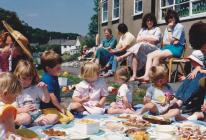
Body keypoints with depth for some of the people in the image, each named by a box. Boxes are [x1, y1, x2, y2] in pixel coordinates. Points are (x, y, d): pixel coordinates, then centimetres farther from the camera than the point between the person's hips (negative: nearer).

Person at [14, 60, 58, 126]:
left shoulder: (36, 88, 11)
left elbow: (46, 100, 7)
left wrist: (45, 89, -9)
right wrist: (23, 110, -17)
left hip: (37, 115, 4)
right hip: (24, 115, -3)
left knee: (54, 117, -21)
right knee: (25, 118, -39)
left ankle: (33, 124, -28)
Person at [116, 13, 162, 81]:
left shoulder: (157, 29, 14)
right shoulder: (142, 29, 27)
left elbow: (155, 39, -4)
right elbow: (138, 39, 14)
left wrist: (144, 38, 3)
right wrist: (150, 40, 0)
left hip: (154, 49, -3)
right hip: (141, 49, 4)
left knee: (140, 46, -37)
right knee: (135, 54, -33)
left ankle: (123, 56, -35)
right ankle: (134, 75, -41)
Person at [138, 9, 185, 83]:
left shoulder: (179, 26, -1)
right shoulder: (168, 28, 21)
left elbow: (171, 40, -9)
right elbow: (164, 42, 14)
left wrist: (169, 29, -5)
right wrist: (172, 42, -6)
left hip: (176, 49, -7)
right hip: (167, 47, 7)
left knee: (156, 55, -31)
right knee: (149, 55, -17)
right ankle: (146, 76, -32)